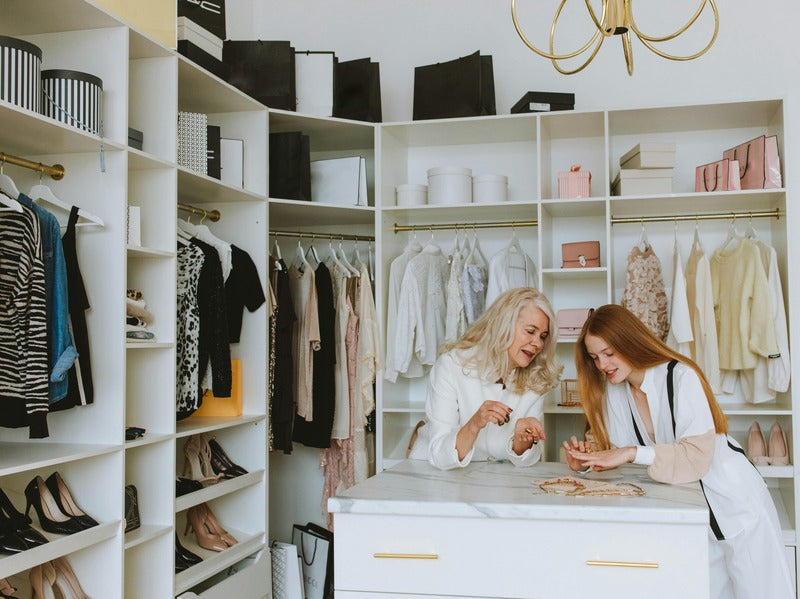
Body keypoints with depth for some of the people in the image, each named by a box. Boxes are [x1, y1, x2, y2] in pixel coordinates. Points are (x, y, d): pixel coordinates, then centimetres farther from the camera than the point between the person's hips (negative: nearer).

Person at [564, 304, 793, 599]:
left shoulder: (681, 377, -22)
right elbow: (609, 446, -1)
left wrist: (633, 453, -37)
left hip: (732, 500, -5)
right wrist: (585, 458, -21)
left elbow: (697, 455, -29)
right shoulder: (614, 389, -2)